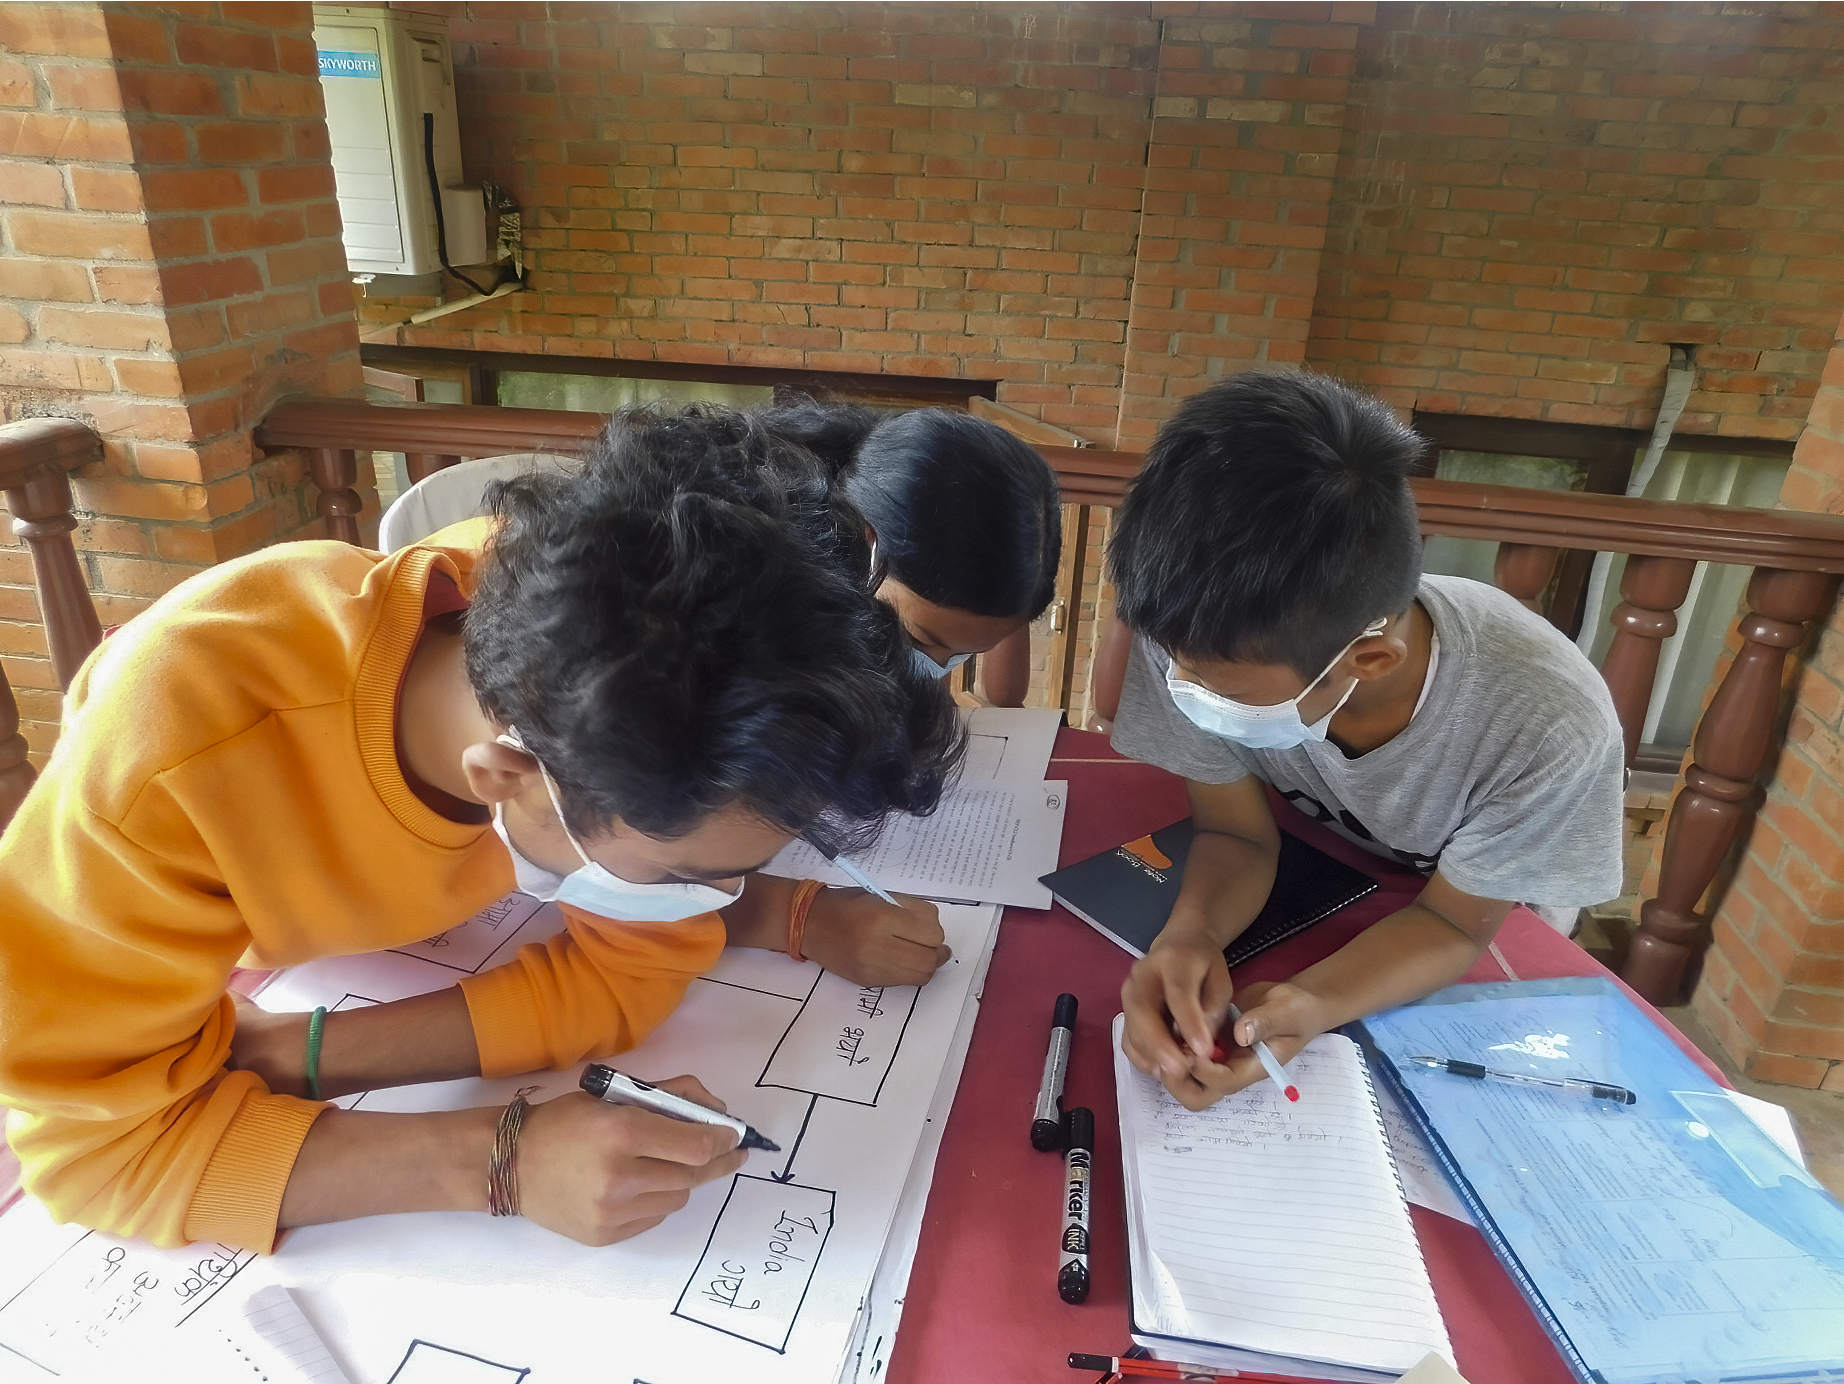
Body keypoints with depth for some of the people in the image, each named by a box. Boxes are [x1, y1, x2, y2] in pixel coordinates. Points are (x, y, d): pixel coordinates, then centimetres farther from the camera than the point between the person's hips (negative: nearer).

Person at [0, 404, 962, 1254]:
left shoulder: (636, 662, -32)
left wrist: (297, 1053, -33)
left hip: (404, 957, 5)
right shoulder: (176, 744, -39)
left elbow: (636, 963, -25)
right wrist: (497, 1158, -43)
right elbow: (90, 1130, -32)